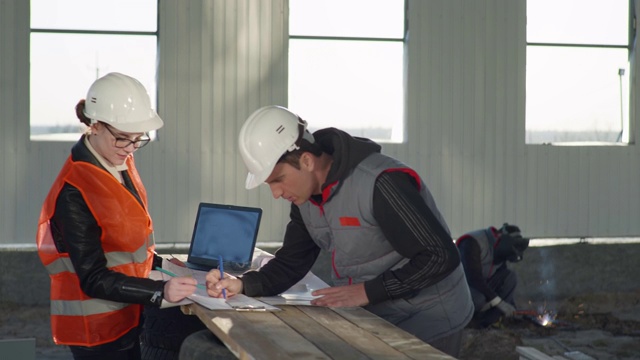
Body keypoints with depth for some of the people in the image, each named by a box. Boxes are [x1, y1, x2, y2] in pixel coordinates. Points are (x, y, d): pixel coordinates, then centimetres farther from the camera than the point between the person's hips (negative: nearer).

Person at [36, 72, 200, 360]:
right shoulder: (73, 193, -23)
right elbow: (94, 279, -23)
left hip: (128, 315, 8)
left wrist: (161, 264, 5)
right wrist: (160, 291, -31)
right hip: (96, 328, -8)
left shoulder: (121, 164, 3)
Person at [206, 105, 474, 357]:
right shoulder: (306, 194, -1)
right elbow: (290, 263, 6)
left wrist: (367, 292, -29)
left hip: (427, 326, -7)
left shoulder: (381, 184, -27)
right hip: (372, 322, 7)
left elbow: (441, 257, -28)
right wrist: (243, 285, -12)